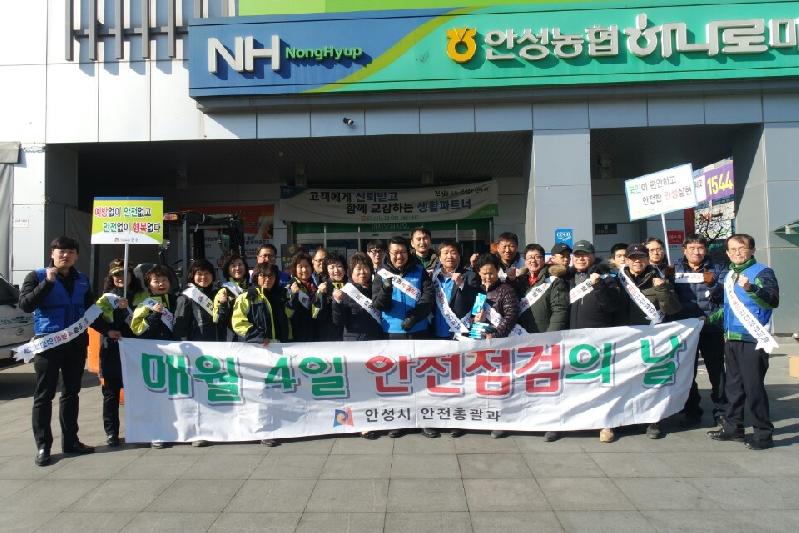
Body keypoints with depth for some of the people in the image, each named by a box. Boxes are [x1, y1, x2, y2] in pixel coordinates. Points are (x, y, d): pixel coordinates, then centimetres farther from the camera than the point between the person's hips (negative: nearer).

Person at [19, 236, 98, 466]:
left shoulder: (82, 280, 11)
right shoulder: (38, 276, -2)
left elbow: (91, 309, 17)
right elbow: (25, 304, -15)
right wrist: (48, 282, -22)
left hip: (76, 343, 5)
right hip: (48, 343, -4)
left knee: (71, 393, 12)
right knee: (44, 395, 0)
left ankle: (70, 440, 21)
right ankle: (43, 446, 7)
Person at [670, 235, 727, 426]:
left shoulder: (717, 269, 7)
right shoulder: (675, 270, 9)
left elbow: (725, 295, -3)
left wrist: (712, 284, -20)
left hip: (711, 327, -1)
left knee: (716, 371, 3)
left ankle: (720, 410, 16)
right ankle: (691, 411, 20)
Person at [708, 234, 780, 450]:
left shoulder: (762, 272, -8)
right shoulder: (729, 276, 15)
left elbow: (773, 301, -24)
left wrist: (751, 288, -38)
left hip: (752, 340, -8)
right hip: (731, 339, 8)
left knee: (753, 388, -4)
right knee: (733, 386, 15)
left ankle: (763, 434, 9)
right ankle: (733, 427, 27)